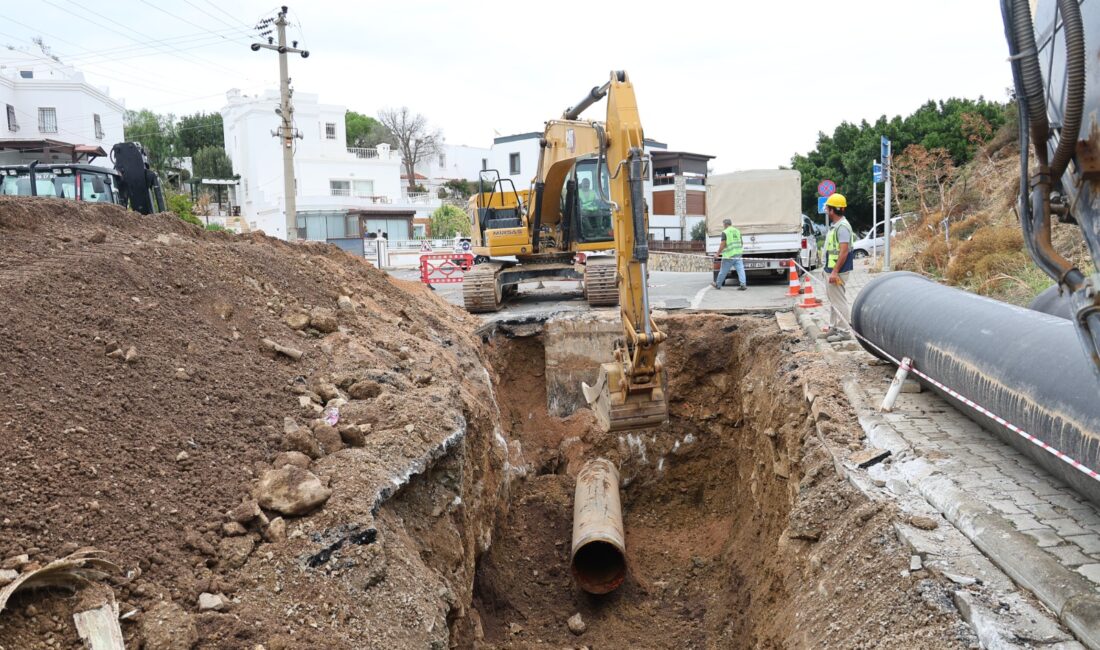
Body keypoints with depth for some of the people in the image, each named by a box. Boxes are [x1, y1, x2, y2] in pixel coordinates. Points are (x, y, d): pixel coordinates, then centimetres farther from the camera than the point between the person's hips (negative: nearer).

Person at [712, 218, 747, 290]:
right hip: (738, 254, 6)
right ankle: (743, 284, -14)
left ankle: (717, 284, 20)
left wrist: (718, 253, -6)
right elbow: (740, 243, 20)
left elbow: (723, 244, -14)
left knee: (723, 271, 7)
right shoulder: (737, 231, 13)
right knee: (740, 269, -2)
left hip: (729, 255, -5)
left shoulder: (725, 232, -8)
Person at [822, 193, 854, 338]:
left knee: (839, 300, -6)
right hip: (832, 269, 11)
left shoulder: (842, 227, -18)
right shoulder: (835, 225, 14)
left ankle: (843, 331, -1)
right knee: (832, 298, 17)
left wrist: (835, 271, -25)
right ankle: (833, 327, 27)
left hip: (838, 271, -11)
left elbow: (844, 251, -23)